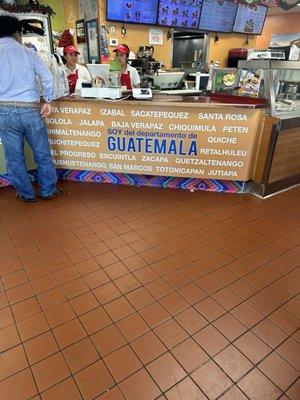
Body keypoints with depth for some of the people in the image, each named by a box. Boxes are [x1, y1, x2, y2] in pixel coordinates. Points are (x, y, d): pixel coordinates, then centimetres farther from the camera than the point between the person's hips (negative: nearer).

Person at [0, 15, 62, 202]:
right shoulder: (27, 51, 5)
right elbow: (47, 77, -4)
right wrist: (48, 102, 4)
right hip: (30, 109, -1)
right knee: (43, 154, 11)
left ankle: (27, 194, 22)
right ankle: (49, 191, 21)